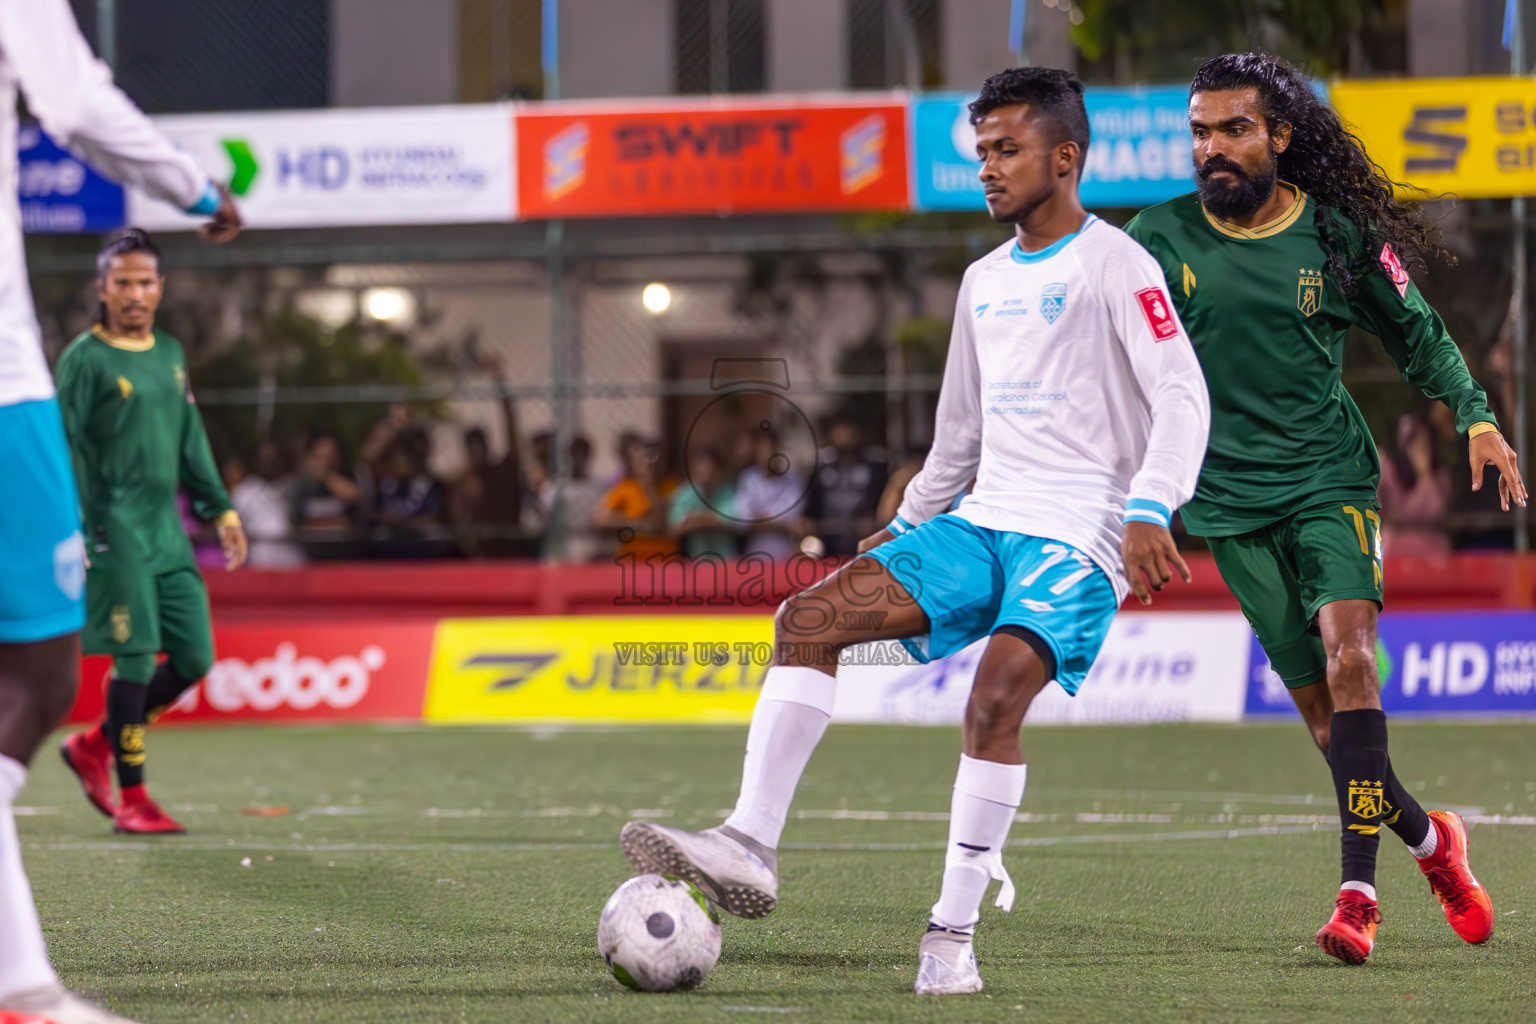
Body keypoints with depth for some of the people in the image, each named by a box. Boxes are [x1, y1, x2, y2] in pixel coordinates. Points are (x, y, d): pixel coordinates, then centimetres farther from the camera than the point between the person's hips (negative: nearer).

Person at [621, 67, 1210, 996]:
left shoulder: (1115, 264, -4)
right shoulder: (984, 281, 19)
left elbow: (1182, 397, -14)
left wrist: (1149, 511, -28)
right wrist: (909, 525, 28)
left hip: (1078, 537, -7)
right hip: (982, 525, 7)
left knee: (999, 689, -31)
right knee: (808, 619, -12)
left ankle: (954, 935, -23)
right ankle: (751, 846, -18)